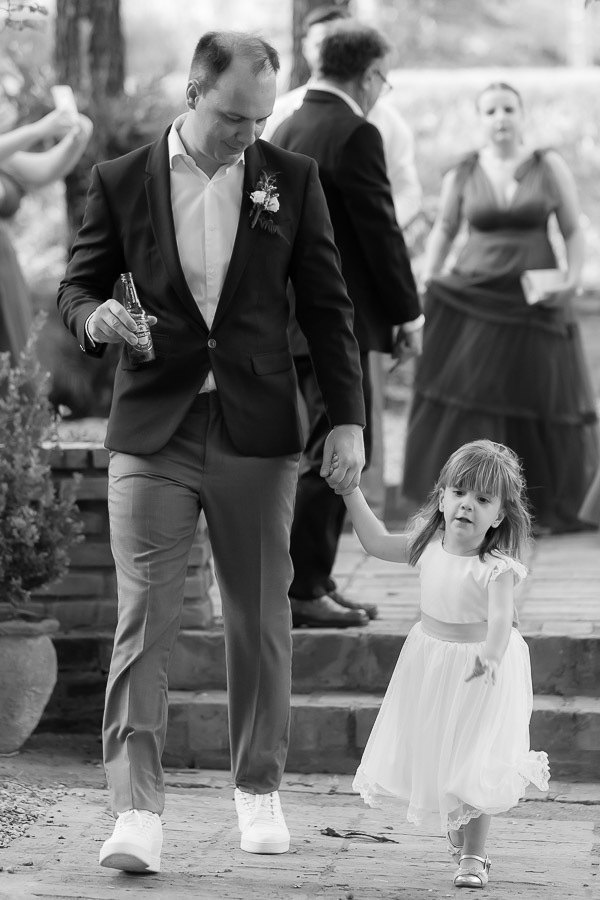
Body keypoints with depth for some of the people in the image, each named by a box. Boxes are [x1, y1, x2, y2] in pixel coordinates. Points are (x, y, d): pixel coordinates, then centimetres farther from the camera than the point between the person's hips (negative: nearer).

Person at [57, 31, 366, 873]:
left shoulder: (292, 180, 4)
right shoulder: (121, 181, 1)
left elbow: (326, 305, 7)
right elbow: (78, 283, 9)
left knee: (260, 621, 9)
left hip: (257, 432, 1)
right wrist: (94, 317, -15)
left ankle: (258, 790, 24)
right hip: (152, 431, -1)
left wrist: (347, 417, 1)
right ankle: (137, 810, -10)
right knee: (143, 619, -8)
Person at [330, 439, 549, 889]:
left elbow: (501, 620, -35)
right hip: (430, 662, 5)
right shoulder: (429, 545, -6)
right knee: (430, 753, 12)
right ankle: (454, 821, 38)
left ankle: (473, 854, 10)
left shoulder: (496, 568, -23)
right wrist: (352, 491, 4)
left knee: (475, 766, -4)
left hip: (482, 671, -5)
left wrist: (491, 655, -55)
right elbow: (378, 542, 8)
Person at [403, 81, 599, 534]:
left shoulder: (550, 166, -1)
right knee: (466, 399, -4)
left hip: (535, 303, -1)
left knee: (541, 403, 2)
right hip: (473, 300, 1)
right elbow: (444, 230, 16)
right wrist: (430, 279, 4)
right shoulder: (462, 174, 3)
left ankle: (550, 507, 17)